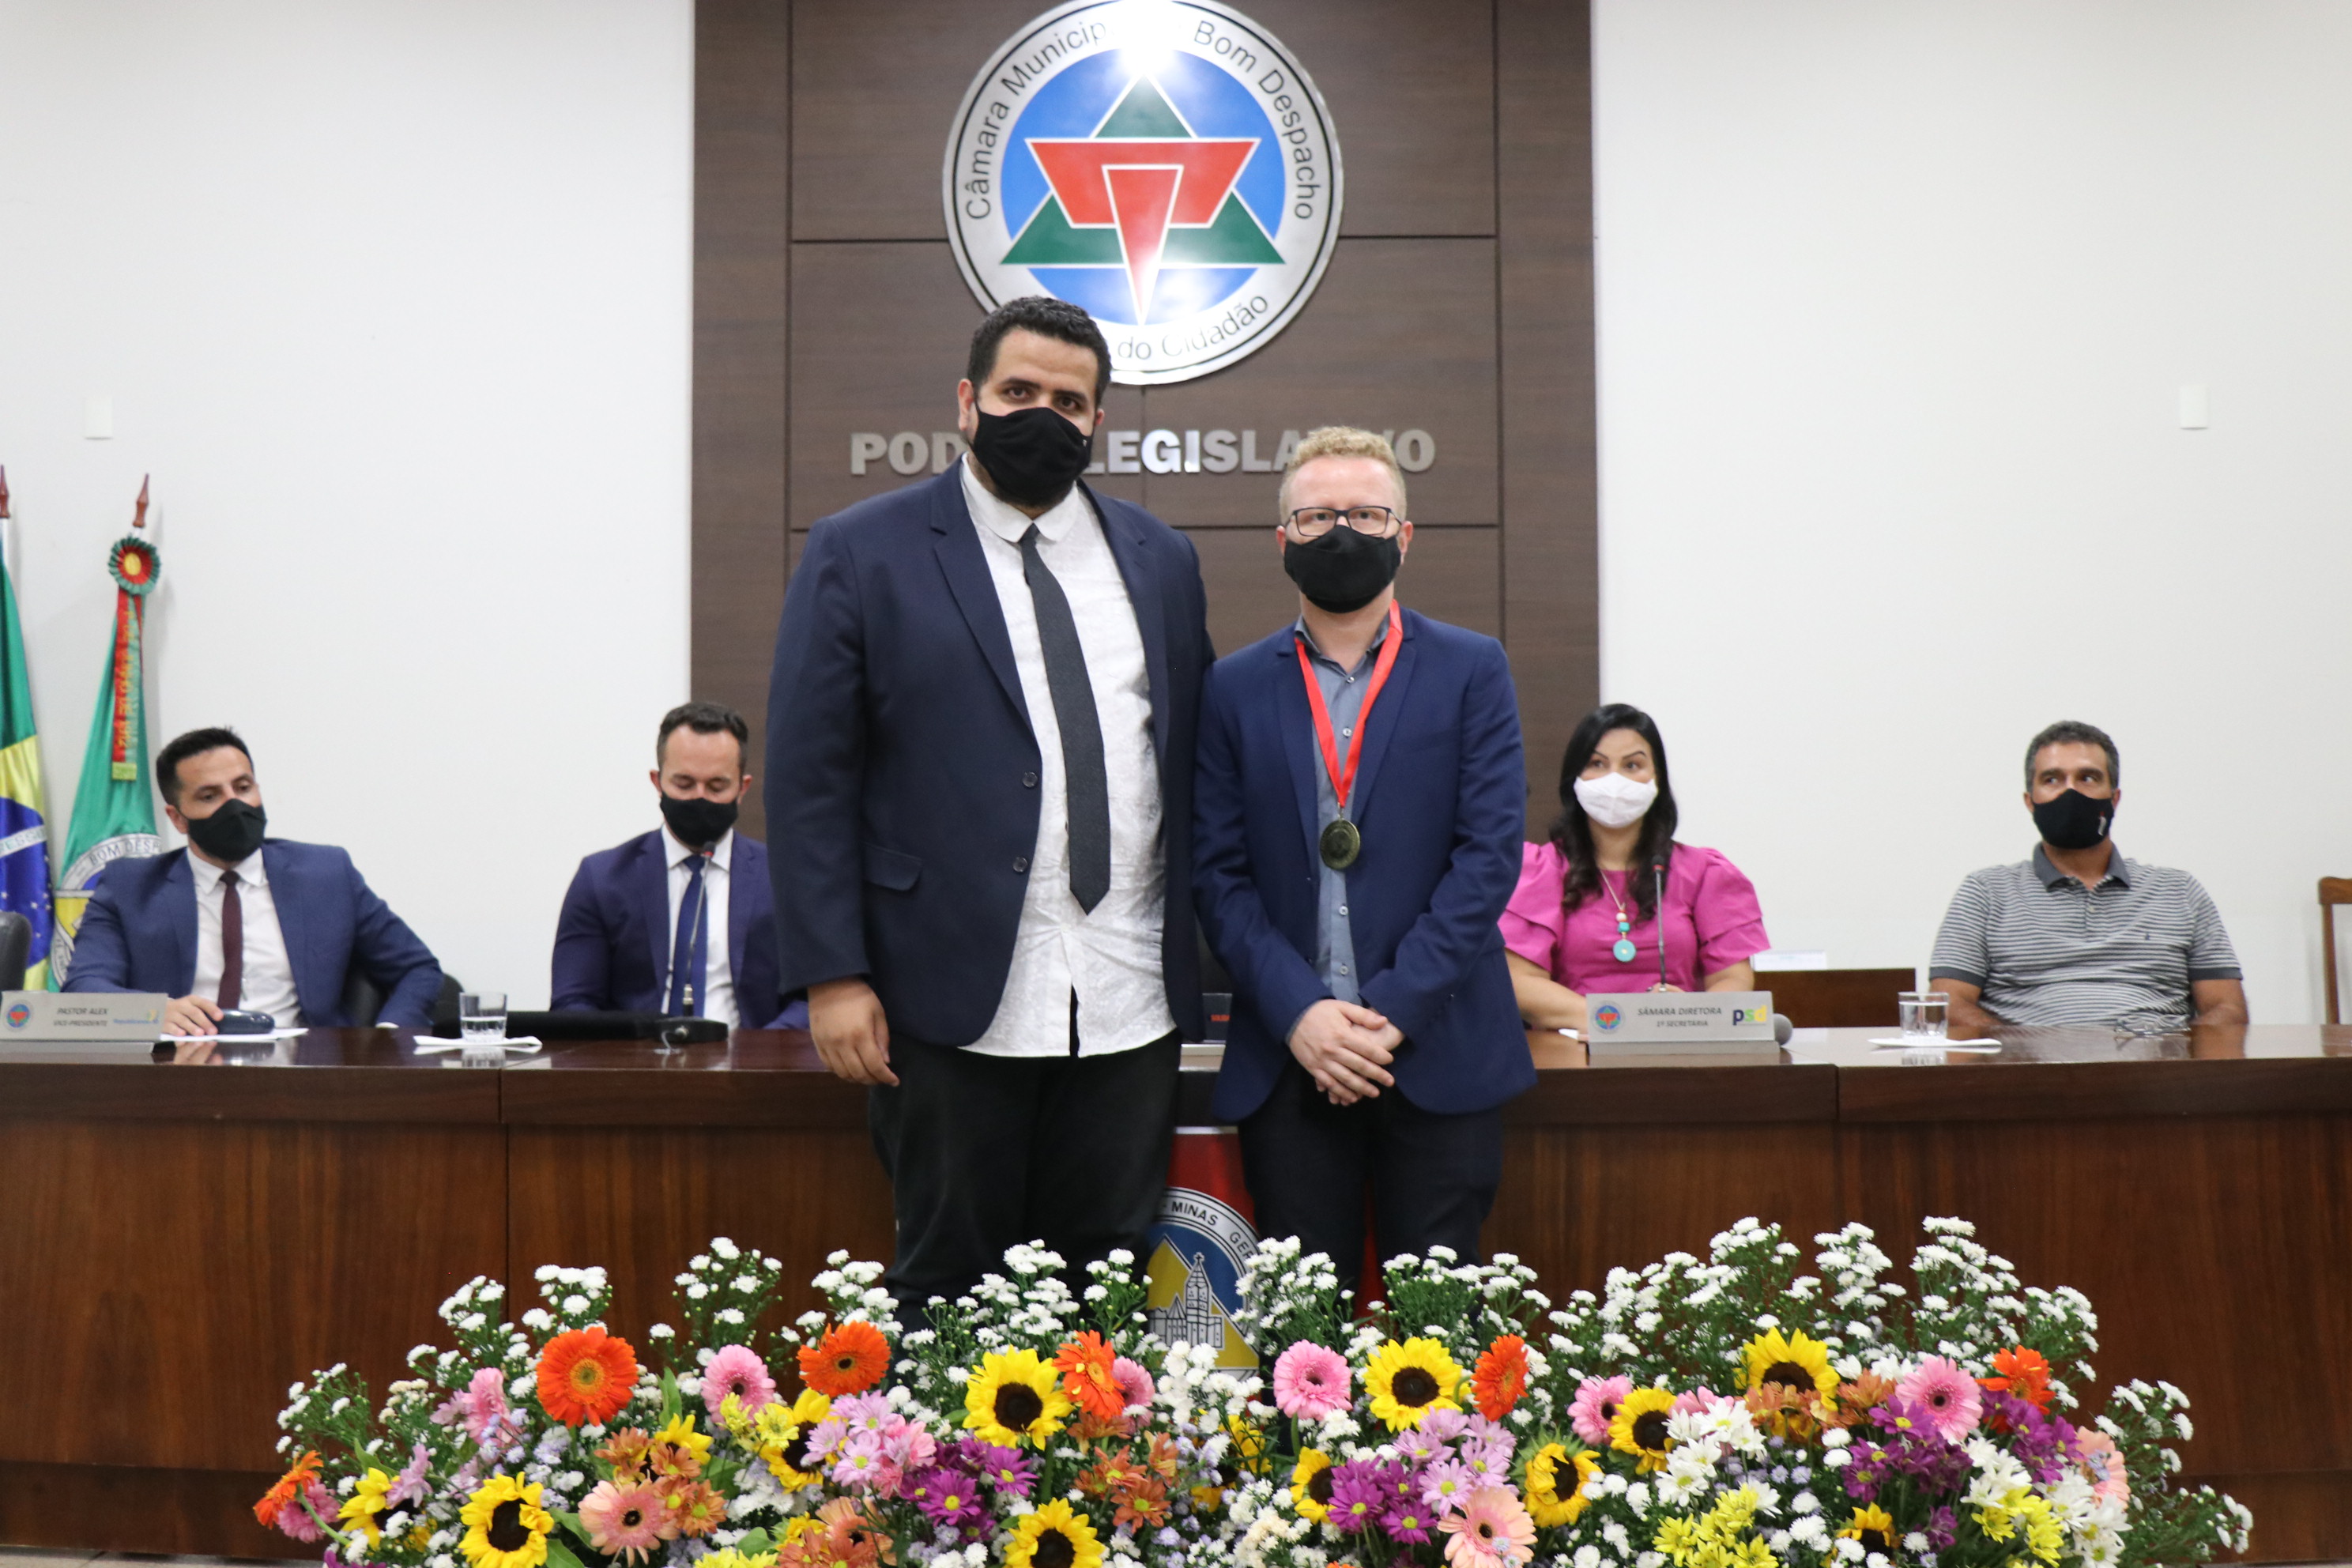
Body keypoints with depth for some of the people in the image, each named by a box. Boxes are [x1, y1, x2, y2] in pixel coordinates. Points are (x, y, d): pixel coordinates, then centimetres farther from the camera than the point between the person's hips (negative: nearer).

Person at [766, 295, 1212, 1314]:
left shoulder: (1160, 560, 13)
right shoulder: (860, 554, 0)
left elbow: (1194, 762, 14)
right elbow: (807, 778, -3)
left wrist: (1197, 959, 9)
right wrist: (832, 976, -9)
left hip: (1129, 1004, 4)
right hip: (954, 1004, -3)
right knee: (952, 1291, 7)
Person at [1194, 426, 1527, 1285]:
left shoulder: (1472, 670, 5)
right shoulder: (1235, 687, 9)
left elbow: (1489, 852, -3)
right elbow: (1217, 872, 3)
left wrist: (1393, 1011, -11)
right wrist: (1298, 1013, -11)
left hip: (1438, 1055, -1)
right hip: (1286, 1060, 1)